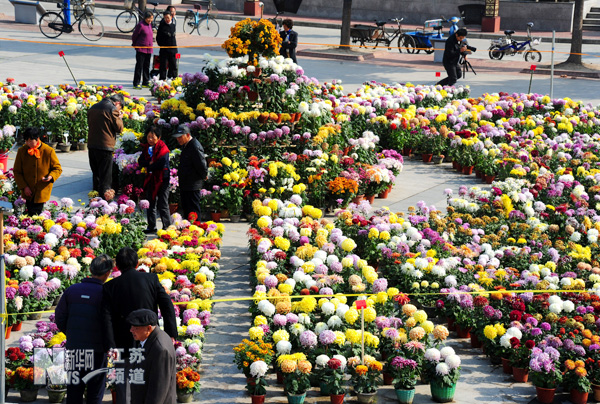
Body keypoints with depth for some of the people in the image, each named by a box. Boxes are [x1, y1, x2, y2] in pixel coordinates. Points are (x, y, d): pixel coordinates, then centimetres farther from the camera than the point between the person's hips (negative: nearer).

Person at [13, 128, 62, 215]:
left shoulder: (49, 151, -8)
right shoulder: (22, 151, -3)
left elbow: (58, 169, 1)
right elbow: (17, 171, 4)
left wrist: (51, 176, -21)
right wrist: (24, 187, -5)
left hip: (42, 192, -2)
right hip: (28, 192, 2)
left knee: (37, 214, -9)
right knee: (31, 214, 2)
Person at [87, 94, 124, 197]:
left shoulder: (93, 107, 14)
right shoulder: (113, 109, -10)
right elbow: (119, 128, -10)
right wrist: (119, 118, 8)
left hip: (91, 145, 7)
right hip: (105, 146, -7)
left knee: (96, 174, 19)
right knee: (105, 176, -2)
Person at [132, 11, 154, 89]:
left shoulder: (150, 24, 10)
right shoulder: (141, 25, -12)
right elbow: (134, 36, -6)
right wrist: (135, 45, 7)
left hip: (149, 49, 7)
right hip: (141, 49, -7)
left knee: (147, 66, 12)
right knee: (139, 66, -5)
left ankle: (145, 82, 20)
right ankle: (136, 83, -2)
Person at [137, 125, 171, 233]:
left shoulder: (163, 148, -11)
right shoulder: (146, 147, 10)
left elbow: (162, 164, -20)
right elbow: (140, 161, 5)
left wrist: (148, 168, -8)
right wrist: (149, 163, -15)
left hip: (161, 179, -7)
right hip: (150, 179, 7)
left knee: (162, 205, -5)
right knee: (151, 204, 12)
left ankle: (167, 227, 1)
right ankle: (151, 227, 20)